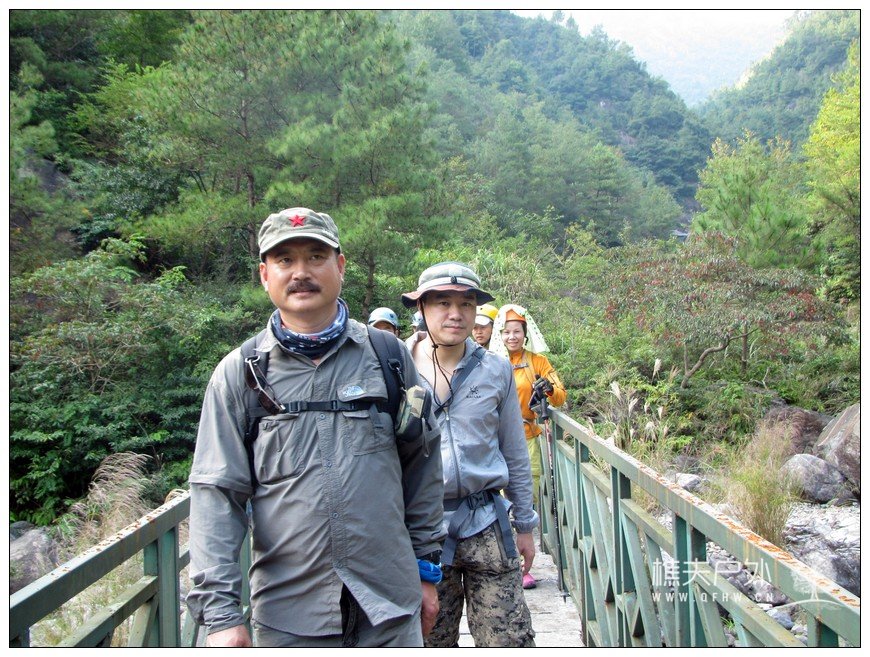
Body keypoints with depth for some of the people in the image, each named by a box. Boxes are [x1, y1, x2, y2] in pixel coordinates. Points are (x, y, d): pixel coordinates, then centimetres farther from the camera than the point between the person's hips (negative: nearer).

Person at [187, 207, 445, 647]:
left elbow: (421, 463, 6)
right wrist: (219, 612, -8)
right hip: (287, 615, 0)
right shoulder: (239, 373, -2)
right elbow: (216, 494, -3)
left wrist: (426, 566, 8)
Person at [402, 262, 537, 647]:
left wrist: (525, 525, 12)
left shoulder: (496, 370, 1)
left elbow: (515, 455, 10)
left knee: (511, 642, 3)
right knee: (431, 644, 13)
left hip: (486, 524, 1)